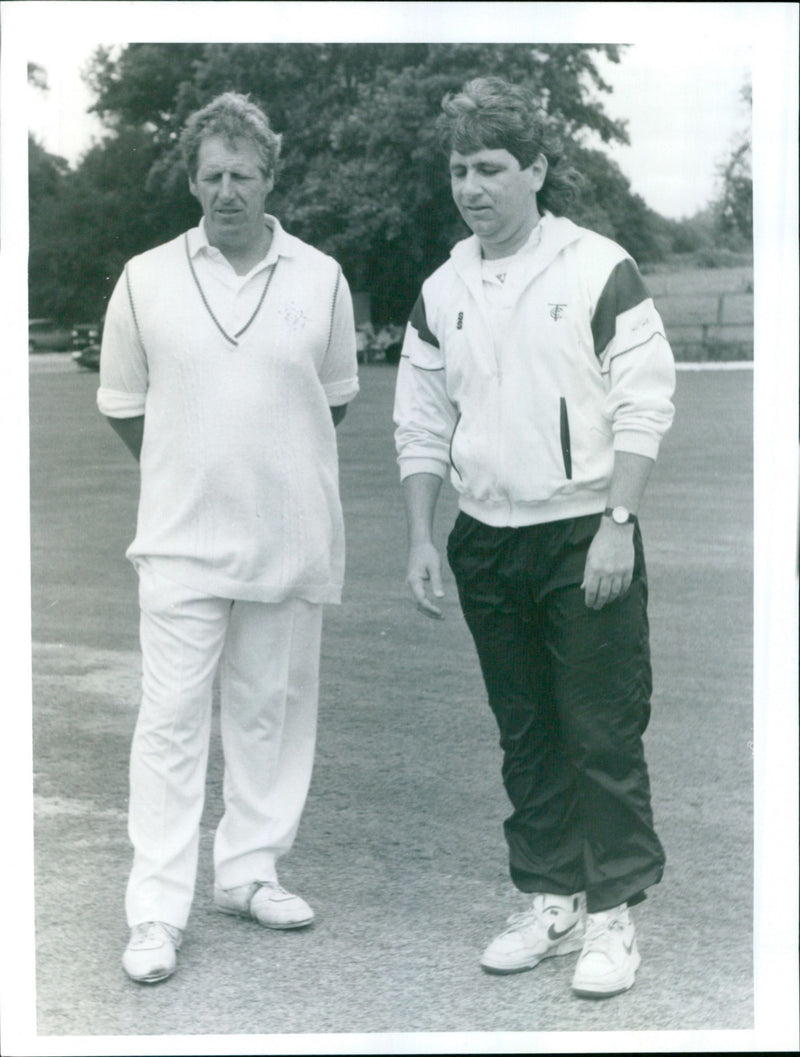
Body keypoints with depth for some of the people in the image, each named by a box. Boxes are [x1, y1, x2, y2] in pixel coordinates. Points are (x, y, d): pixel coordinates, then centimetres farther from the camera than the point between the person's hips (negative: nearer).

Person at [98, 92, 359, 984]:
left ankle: (249, 871, 26)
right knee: (172, 720, -3)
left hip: (291, 537, 2)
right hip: (183, 541, -2)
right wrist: (192, 471, 9)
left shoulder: (320, 278, 2)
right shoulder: (146, 279, 0)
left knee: (271, 711, 10)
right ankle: (156, 913, 2)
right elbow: (122, 404, 9)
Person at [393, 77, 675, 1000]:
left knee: (604, 734, -2)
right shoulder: (442, 292, 8)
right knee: (526, 736, 12)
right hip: (486, 539, 5)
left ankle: (612, 915, 8)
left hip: (584, 537, -5)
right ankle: (550, 901, 23)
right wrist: (421, 539, 5)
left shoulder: (600, 271, -5)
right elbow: (421, 426, 12)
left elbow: (645, 405, -7)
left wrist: (616, 524, -14)